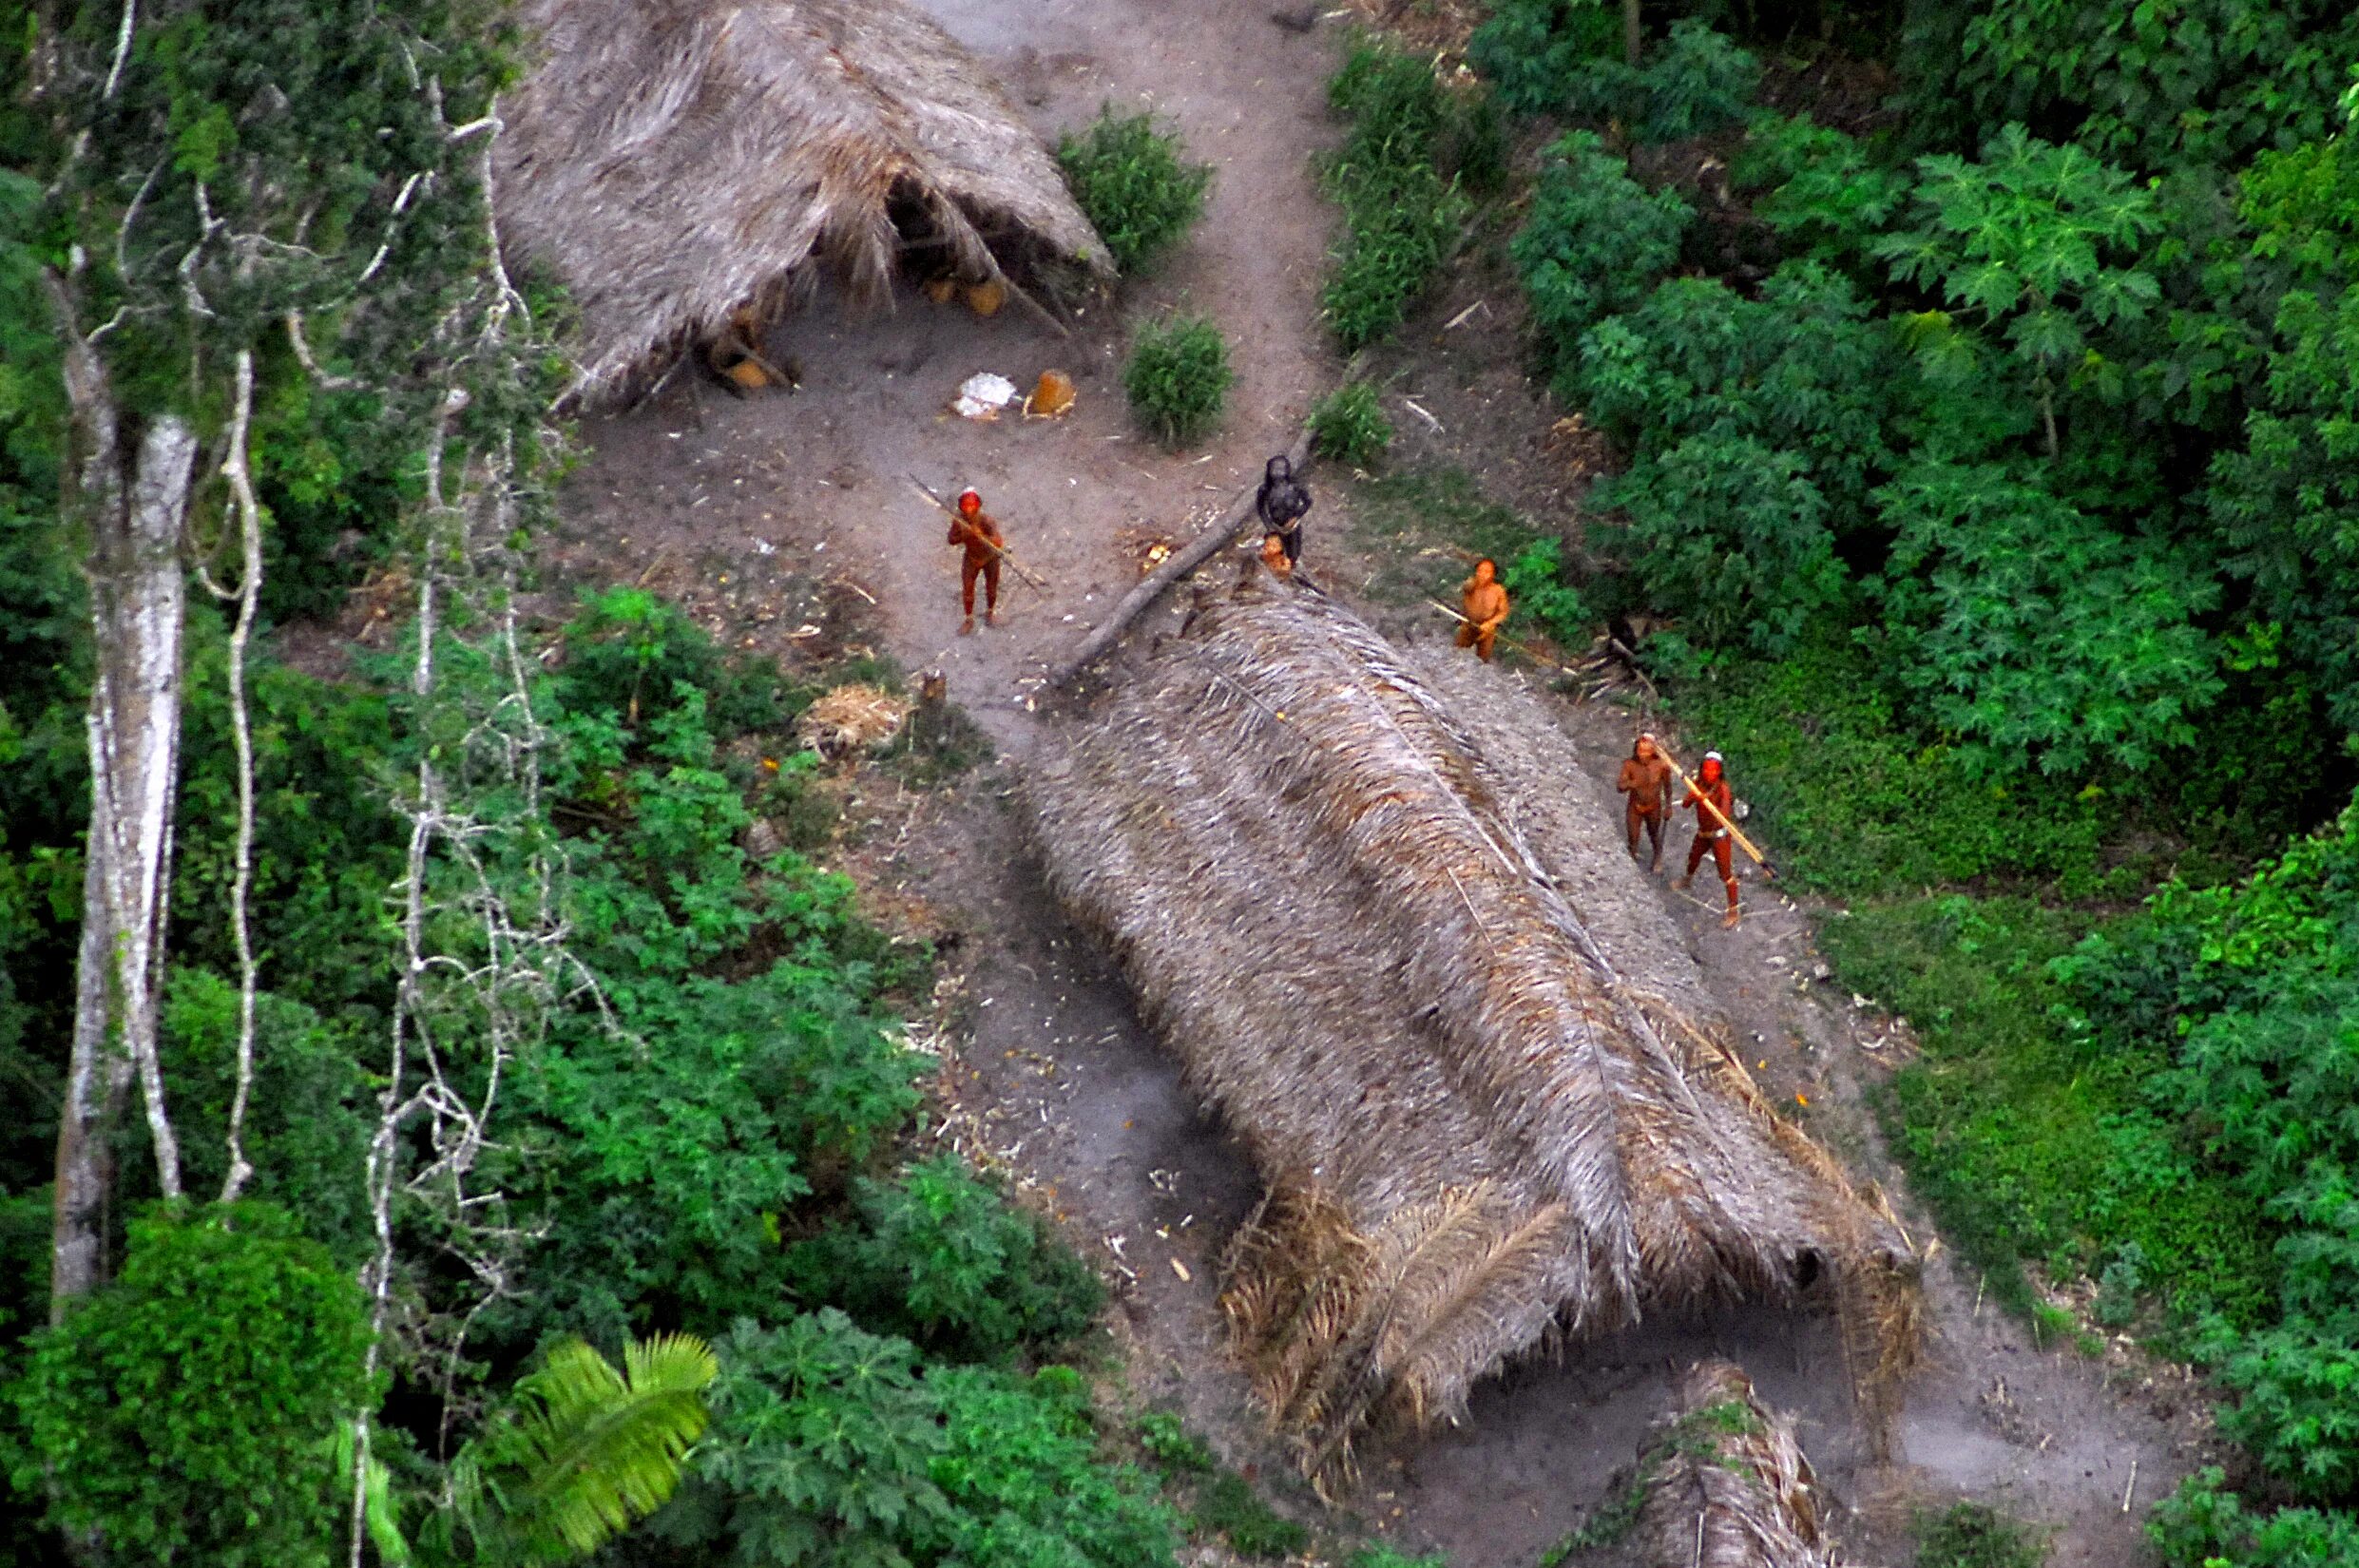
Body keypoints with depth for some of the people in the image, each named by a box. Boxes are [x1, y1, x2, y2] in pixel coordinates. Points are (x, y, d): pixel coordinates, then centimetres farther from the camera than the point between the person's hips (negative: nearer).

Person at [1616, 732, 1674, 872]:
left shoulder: (1661, 765, -22)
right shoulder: (1630, 765, -23)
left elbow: (1667, 786, -6)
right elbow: (1619, 787, -21)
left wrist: (1668, 806, 4)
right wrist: (1630, 784, -44)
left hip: (1654, 808, 1)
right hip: (1635, 808, -1)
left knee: (1654, 835, 26)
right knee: (1633, 840, 5)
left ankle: (1658, 858, 56)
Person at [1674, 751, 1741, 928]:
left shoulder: (1723, 788, -26)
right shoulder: (1698, 784, -10)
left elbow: (1726, 813, -38)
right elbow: (1685, 804, -17)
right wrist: (1693, 796, -39)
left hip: (1719, 833, -6)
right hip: (1702, 832, 6)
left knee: (1725, 872, -5)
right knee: (1693, 856, 31)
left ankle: (1733, 911, 2)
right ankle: (1688, 879, 63)